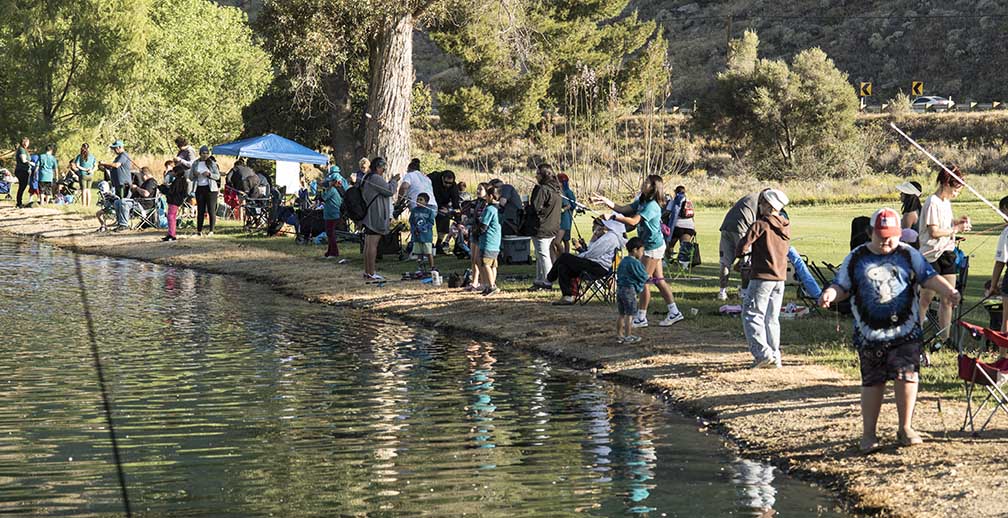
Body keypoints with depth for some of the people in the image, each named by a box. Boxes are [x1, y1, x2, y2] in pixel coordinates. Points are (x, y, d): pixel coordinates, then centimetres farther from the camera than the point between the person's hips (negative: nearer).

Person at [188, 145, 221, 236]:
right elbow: (190, 177, 12)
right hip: (199, 188, 3)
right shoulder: (195, 164, 9)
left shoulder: (212, 163, 2)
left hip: (210, 188, -3)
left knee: (211, 210, -3)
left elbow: (218, 176, 0)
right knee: (200, 210, 3)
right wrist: (194, 174, -10)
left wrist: (209, 174, -17)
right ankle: (199, 230, 4)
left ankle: (211, 230, 1)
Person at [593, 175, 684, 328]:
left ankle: (641, 318, 2)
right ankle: (674, 312, 16)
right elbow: (623, 209, 6)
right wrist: (606, 201, -4)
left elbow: (633, 221, -26)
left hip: (654, 246, -10)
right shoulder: (641, 202, 10)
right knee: (658, 280, 12)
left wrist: (614, 217, -21)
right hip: (653, 246, 10)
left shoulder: (651, 206, -20)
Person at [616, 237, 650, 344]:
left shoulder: (623, 262, 13)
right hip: (630, 290, -8)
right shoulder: (635, 263, -15)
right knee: (629, 315, -1)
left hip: (620, 288, 8)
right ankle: (628, 337, 2)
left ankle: (619, 335, 17)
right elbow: (643, 277, -14)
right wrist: (648, 277, 11)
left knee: (622, 314, 14)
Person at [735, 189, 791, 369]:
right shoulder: (785, 226, 9)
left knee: (752, 315, -2)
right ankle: (775, 357, 14)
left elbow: (743, 247, -18)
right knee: (772, 318, 14)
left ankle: (763, 353, -14)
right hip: (780, 278, 7)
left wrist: (740, 254, 6)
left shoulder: (761, 224, -13)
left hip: (762, 278, -7)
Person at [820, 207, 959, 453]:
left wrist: (948, 290, -18)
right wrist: (829, 294, -16)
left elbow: (929, 277, 1)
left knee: (907, 376, -8)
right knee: (872, 382, 5)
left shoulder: (908, 255, 7)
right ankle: (868, 433, 16)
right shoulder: (856, 258, 7)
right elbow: (842, 286, 7)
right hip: (870, 334, 0)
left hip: (905, 331, 0)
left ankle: (906, 428, 9)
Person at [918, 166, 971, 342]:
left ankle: (944, 338, 10)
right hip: (932, 256, -8)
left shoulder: (946, 202, 13)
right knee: (925, 299, -2)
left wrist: (957, 221, 5)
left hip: (947, 255, 8)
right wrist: (956, 229, -13)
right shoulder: (932, 203, -15)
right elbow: (934, 232, -19)